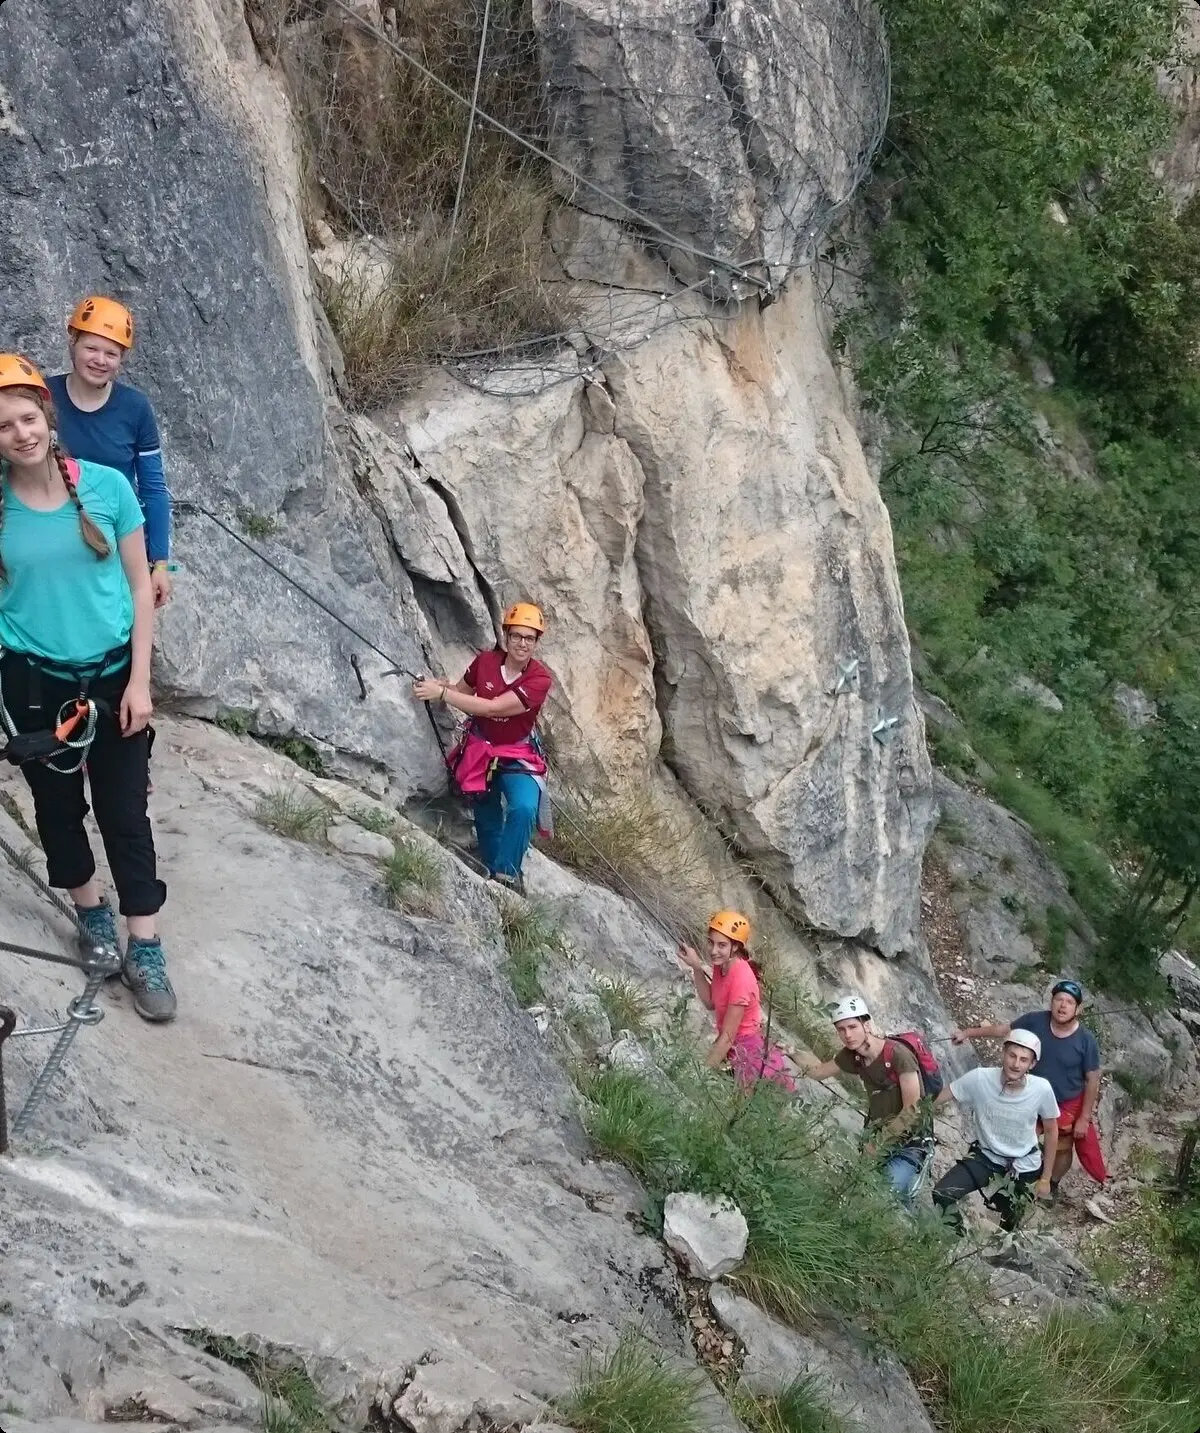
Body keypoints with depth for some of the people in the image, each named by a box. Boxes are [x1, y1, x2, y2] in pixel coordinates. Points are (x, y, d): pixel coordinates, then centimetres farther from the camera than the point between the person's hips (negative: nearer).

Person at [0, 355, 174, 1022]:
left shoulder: (106, 486, -11)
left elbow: (139, 584, -4)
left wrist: (139, 680, -7)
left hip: (111, 676, -1)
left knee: (125, 814, 5)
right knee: (58, 806, 18)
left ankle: (144, 951, 14)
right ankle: (90, 909, 40)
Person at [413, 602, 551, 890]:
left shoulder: (539, 679, -22)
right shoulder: (485, 661, -10)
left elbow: (492, 708, -30)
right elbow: (461, 690, 10)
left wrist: (441, 693, -30)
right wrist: (436, 685, -11)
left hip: (518, 757, -3)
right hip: (479, 751, 3)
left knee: (524, 809, -28)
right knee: (488, 820, 14)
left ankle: (506, 872, -16)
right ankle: (493, 871, 33)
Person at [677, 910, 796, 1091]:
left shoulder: (741, 978, -26)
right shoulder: (722, 965, -3)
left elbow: (727, 1037, -23)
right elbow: (710, 1003, 11)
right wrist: (696, 967, -2)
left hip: (748, 1055, -8)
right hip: (732, 1049, 8)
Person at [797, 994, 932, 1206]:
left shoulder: (897, 1054, -19)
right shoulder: (852, 1056, 0)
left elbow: (912, 1111, -18)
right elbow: (819, 1071, 19)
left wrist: (879, 1143, -15)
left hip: (911, 1140, -6)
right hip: (878, 1133, 6)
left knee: (893, 1196, -24)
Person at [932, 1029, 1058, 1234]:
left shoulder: (1042, 1089, -24)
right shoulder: (979, 1078, -26)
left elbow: (1051, 1130, -6)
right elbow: (931, 1098, -20)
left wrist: (1045, 1178, 0)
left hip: (1024, 1166, 1)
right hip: (985, 1156, 0)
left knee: (1009, 1229, 18)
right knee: (941, 1195, -22)